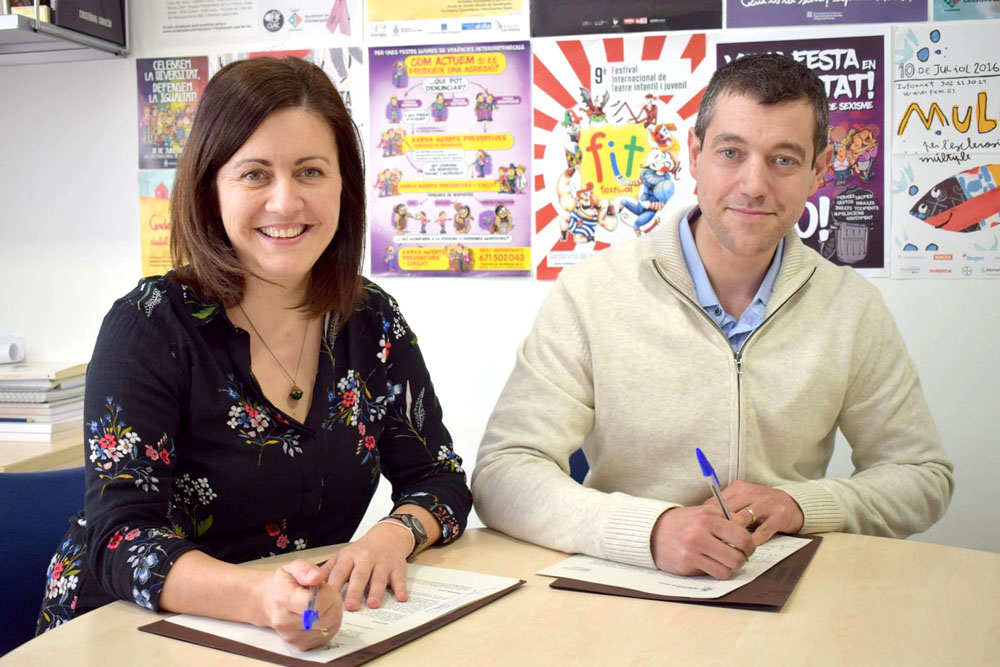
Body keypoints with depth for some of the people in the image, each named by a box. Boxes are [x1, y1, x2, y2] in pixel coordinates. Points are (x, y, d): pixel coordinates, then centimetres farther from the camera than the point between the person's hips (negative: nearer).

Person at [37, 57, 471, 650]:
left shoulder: (374, 322, 0)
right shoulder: (150, 327, -11)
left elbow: (441, 481, 4)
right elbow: (121, 538, -19)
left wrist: (393, 535, -18)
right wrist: (260, 597, -37)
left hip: (316, 634, 2)